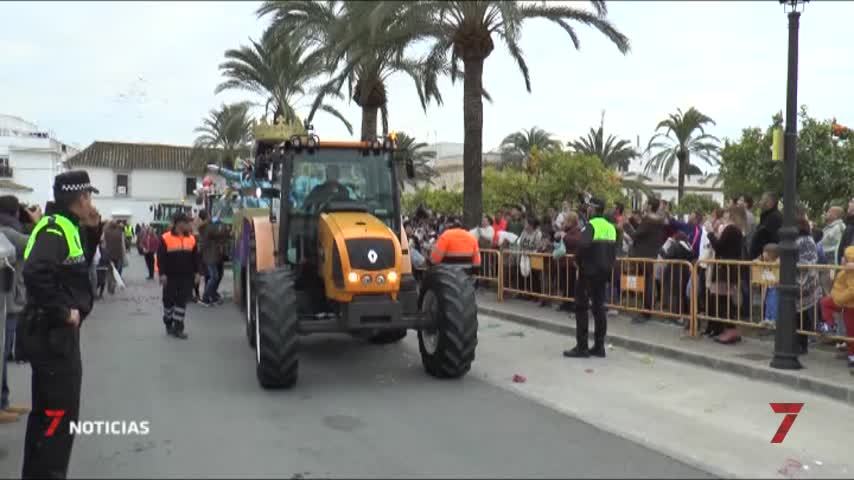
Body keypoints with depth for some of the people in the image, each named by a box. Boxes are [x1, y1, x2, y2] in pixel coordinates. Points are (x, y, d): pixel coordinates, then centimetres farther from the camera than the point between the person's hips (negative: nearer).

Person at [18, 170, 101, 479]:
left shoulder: (68, 227, 11)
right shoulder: (55, 228, -18)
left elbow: (81, 265, 21)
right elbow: (35, 273, -33)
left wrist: (92, 230, 9)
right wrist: (63, 311, -23)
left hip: (56, 331, 10)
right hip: (51, 332, -10)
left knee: (47, 408, 20)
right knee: (60, 410, -3)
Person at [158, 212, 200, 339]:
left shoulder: (191, 238, 6)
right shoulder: (165, 238, -7)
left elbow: (195, 257, 12)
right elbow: (161, 257, -7)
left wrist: (196, 272, 7)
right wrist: (162, 274, -12)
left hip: (186, 276, 3)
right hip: (170, 276, -3)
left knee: (182, 301, 1)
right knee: (169, 300, 7)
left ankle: (178, 327, 6)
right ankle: (168, 324, 26)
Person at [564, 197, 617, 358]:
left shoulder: (591, 225, -13)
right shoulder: (610, 227, 12)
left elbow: (583, 246, -28)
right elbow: (613, 251, 13)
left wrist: (578, 261, -12)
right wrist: (609, 266, 16)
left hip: (589, 271, -7)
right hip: (603, 272, 8)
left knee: (581, 307, -1)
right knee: (599, 307, 11)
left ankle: (581, 347, -1)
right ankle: (599, 347, 12)